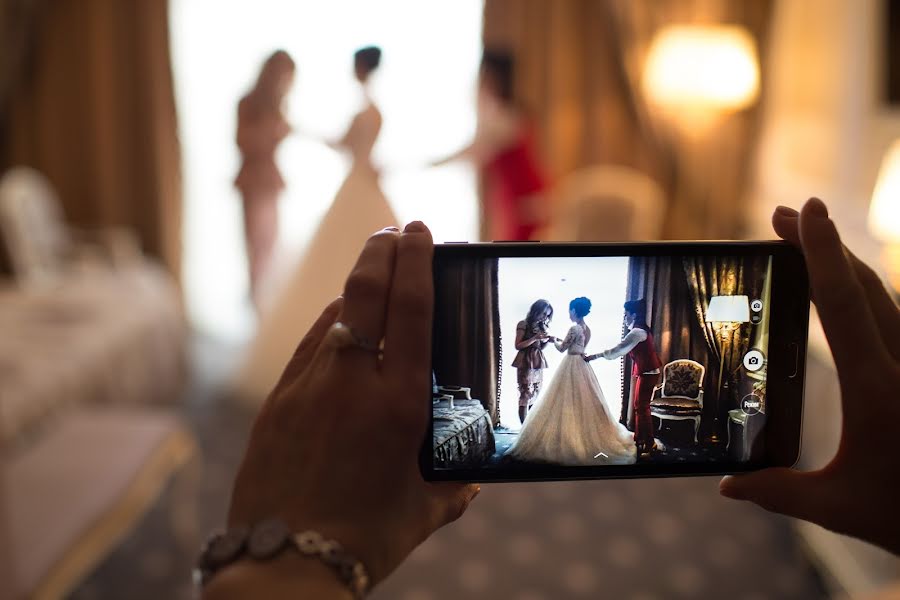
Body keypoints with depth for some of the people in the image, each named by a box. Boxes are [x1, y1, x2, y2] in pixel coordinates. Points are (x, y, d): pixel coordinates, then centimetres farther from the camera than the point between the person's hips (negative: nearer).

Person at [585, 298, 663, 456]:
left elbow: (618, 350, -24)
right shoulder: (639, 330, 12)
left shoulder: (638, 332, -20)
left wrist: (595, 356, -21)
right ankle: (639, 440, 20)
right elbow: (623, 349, 15)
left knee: (642, 407, -4)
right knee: (638, 406, 13)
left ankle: (650, 443, 3)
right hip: (644, 372, 10)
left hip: (648, 373, -10)